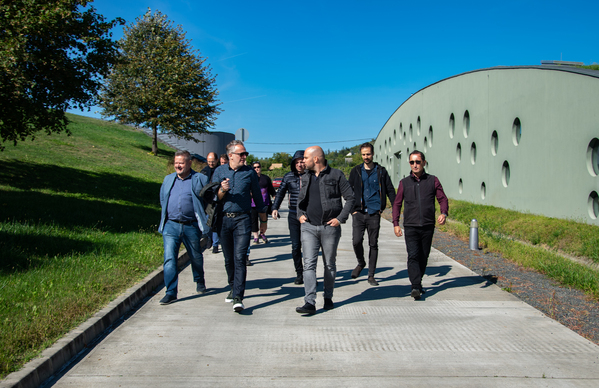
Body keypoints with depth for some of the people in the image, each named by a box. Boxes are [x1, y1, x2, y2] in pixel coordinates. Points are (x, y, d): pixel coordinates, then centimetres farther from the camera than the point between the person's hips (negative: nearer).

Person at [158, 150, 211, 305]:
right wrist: (165, 218, 15)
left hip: (191, 226, -2)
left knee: (196, 257, 15)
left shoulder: (200, 179, 0)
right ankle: (171, 292, -6)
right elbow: (163, 201, 23)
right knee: (169, 258, -9)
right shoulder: (168, 179, 12)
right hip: (171, 225, 2)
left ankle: (200, 282, 40)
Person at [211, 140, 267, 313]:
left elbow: (257, 197, 12)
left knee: (239, 258, -13)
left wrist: (263, 220, 16)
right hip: (223, 219, 2)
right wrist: (222, 190, -17)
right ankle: (234, 288, 30)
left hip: (242, 219, -2)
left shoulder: (250, 172, 4)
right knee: (228, 259, 11)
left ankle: (238, 297, -16)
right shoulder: (220, 171, 7)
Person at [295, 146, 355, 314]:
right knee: (309, 264, -8)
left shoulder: (336, 175, -3)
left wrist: (340, 218, -10)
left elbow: (350, 198, -3)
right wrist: (300, 214, 7)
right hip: (309, 227, 3)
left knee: (330, 264, 8)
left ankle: (328, 297, 25)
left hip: (329, 227, -3)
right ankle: (310, 302, -11)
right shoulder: (305, 178, 12)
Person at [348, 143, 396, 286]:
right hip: (358, 213, 0)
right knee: (356, 241, -11)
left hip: (374, 213, 0)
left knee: (373, 244, 3)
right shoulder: (356, 171, 8)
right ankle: (361, 263, 19)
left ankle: (371, 276, 12)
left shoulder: (381, 171, 6)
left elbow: (390, 190, 10)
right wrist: (351, 208, 2)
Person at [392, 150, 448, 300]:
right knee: (413, 256, -14)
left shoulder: (432, 180, 6)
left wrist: (443, 213, -13)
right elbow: (397, 204, 12)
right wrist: (395, 223, 3)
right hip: (410, 226, -1)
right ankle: (416, 287, -19)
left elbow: (443, 199, 7)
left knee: (423, 257, 8)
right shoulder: (404, 182, 8)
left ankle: (418, 282, 26)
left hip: (428, 226, 1)